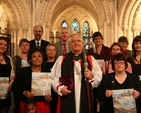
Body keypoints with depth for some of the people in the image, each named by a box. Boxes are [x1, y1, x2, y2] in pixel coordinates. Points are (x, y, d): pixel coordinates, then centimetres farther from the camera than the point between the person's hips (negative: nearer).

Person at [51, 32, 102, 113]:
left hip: (85, 99, 1)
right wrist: (59, 88, -14)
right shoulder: (61, 60, 7)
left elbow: (99, 78, 6)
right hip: (66, 100, -1)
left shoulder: (90, 59, 10)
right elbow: (53, 78, 2)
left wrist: (91, 77, -13)